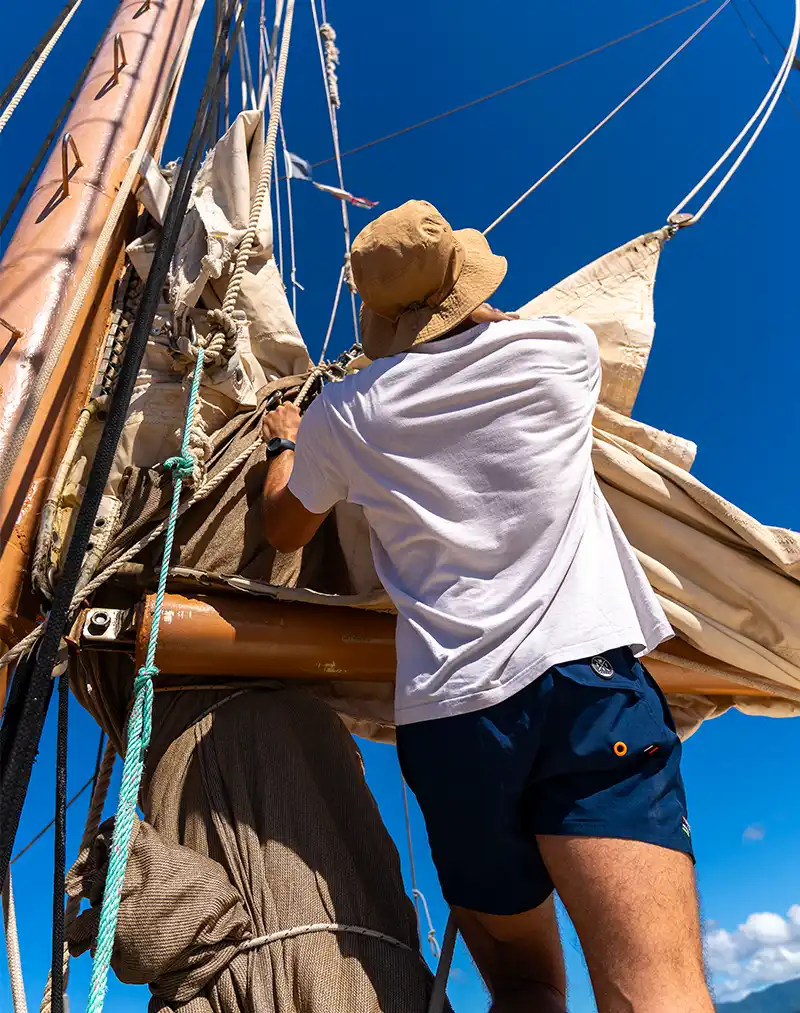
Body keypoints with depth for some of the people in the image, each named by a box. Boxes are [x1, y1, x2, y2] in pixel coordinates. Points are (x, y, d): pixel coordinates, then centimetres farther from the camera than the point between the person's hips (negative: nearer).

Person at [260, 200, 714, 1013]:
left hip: (447, 714, 2)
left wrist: (284, 443, 44)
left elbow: (283, 530, 27)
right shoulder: (561, 347, 10)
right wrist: (475, 309, 53)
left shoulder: (344, 415, 9)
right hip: (588, 678, -1)